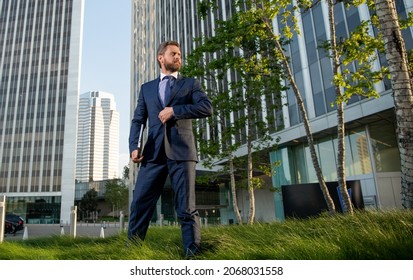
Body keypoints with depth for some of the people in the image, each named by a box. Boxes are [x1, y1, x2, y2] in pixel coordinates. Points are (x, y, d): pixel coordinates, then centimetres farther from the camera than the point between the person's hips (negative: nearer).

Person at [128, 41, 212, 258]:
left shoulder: (190, 83, 15)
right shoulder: (147, 88, 21)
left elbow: (207, 108, -2)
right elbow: (138, 120, 12)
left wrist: (174, 110, -8)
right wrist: (134, 146, -5)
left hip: (181, 151, -2)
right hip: (154, 153, 2)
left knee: (186, 209, -2)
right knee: (139, 204, 1)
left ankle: (192, 254, 5)